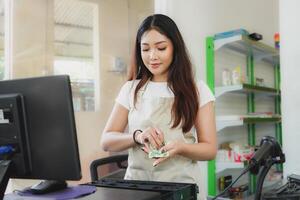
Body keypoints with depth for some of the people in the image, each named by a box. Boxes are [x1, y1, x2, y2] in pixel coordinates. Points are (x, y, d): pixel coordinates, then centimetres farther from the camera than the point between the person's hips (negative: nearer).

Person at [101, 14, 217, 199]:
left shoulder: (197, 90, 2)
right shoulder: (130, 90, 7)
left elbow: (210, 149, 1)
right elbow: (107, 141, 4)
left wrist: (180, 147, -18)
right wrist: (137, 136, -15)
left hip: (182, 185, -1)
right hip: (137, 183, 2)